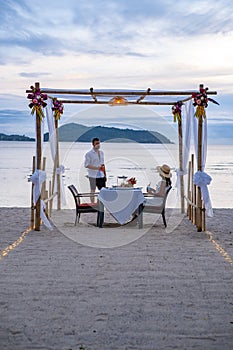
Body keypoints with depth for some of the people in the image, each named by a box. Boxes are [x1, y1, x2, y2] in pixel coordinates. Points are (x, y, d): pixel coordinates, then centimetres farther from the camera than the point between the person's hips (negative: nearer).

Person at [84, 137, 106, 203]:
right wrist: (96, 168, -22)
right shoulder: (89, 154, -7)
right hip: (93, 175, -6)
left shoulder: (101, 152, 13)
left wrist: (105, 174, 16)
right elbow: (86, 165, -13)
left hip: (101, 176, 6)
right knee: (93, 191, 1)